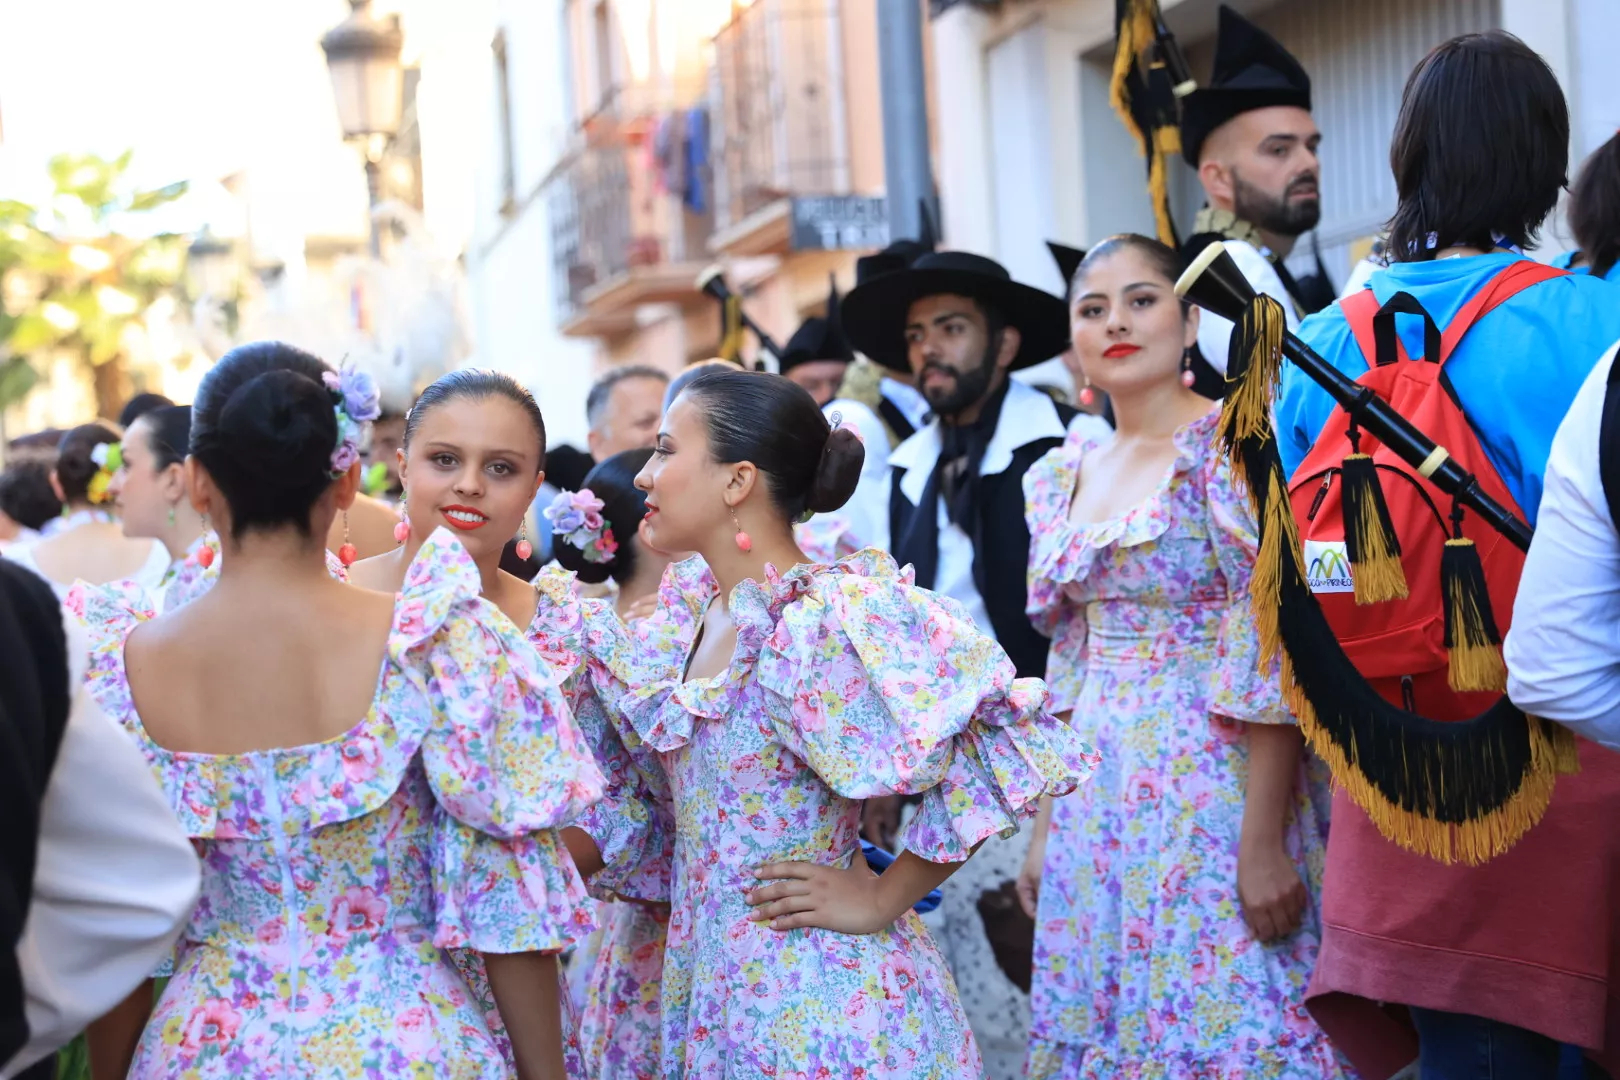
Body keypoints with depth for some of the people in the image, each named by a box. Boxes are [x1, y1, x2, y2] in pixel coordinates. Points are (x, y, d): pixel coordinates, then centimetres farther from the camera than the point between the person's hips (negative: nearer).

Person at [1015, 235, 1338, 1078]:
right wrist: (1044, 829, 15)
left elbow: (1271, 657, -14)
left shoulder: (1227, 448, -9)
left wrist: (1264, 843, -19)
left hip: (1214, 785, -7)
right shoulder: (1063, 477, 12)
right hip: (1096, 802, 7)